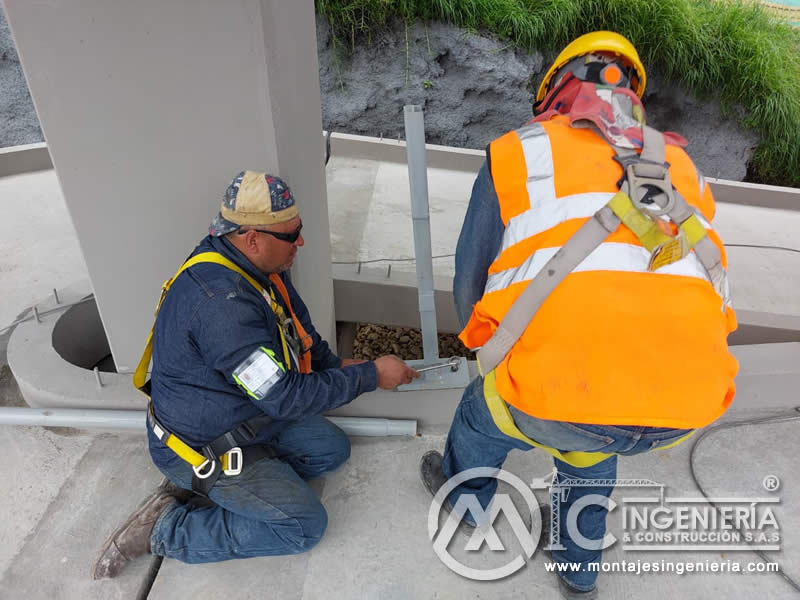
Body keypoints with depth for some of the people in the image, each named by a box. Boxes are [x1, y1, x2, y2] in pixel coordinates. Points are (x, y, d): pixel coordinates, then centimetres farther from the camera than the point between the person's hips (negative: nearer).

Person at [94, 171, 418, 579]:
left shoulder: (257, 266, -7)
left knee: (332, 449, 10)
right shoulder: (221, 301, -36)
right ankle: (167, 528, 4)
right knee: (305, 526, -4)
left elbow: (299, 330, 11)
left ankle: (205, 489, 10)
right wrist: (370, 376, -22)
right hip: (201, 446, -9)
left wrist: (337, 365, -1)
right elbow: (285, 397, -31)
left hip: (246, 415, 9)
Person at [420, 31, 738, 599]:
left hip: (557, 391, -4)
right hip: (685, 403, 5)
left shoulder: (518, 153, 9)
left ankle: (464, 495, 61)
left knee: (486, 410, 30)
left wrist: (499, 351, 36)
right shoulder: (681, 168, 21)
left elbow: (470, 288, 14)